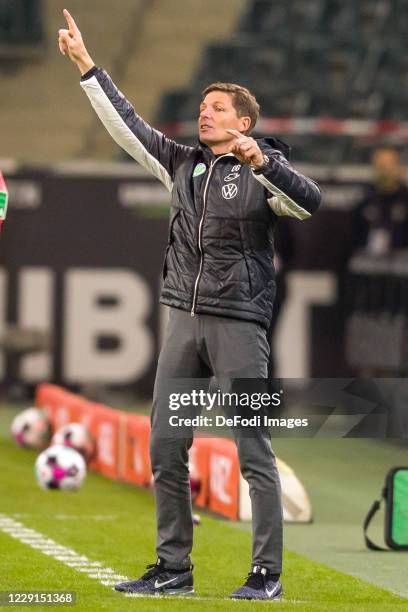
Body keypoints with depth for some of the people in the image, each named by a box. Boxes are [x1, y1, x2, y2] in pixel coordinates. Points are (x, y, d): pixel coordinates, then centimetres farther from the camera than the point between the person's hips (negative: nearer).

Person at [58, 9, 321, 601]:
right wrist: (86, 64, 13)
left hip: (239, 323, -6)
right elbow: (126, 124, 16)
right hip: (184, 319, 6)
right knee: (165, 449, 5)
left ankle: (267, 574, -3)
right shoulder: (181, 164, 14)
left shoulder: (263, 168, -2)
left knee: (253, 451, -6)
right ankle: (173, 568, 13)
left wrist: (260, 162, -32)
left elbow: (308, 203, -19)